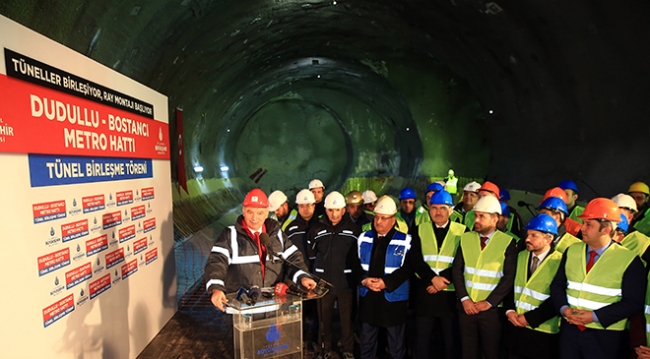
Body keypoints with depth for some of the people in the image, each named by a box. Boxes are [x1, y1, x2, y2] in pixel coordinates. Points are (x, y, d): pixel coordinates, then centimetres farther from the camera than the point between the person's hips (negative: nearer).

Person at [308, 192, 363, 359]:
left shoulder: (354, 229, -6)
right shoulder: (317, 230, -2)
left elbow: (360, 256, 0)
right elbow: (311, 255, 6)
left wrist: (359, 278, -1)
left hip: (346, 283, -1)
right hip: (324, 283, 1)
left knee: (347, 319, 12)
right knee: (324, 319, 15)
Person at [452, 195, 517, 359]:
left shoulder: (507, 242, -6)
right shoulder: (466, 238, 3)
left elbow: (509, 277, -10)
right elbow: (456, 269, 1)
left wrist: (489, 302, -13)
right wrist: (464, 298, -8)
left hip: (491, 308, -3)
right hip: (466, 306, 3)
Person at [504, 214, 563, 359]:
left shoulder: (560, 262, -13)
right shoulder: (521, 256, 5)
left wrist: (529, 318, -15)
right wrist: (509, 310, -7)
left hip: (542, 333, -5)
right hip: (516, 327, 5)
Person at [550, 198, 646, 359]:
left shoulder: (629, 260, -8)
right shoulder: (572, 251, 3)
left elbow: (633, 303, -10)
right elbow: (557, 285, 6)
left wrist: (595, 316, -17)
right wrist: (563, 308, -11)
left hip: (605, 337, -3)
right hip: (569, 330, 3)